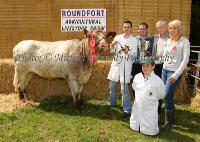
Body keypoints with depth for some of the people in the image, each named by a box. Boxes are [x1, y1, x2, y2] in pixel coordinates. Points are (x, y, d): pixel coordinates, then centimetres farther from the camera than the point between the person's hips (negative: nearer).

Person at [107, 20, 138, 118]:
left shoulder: (134, 40, -2)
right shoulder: (117, 37, 6)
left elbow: (134, 54, -5)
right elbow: (112, 51, 9)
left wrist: (127, 51, -24)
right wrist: (112, 45, -12)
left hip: (126, 65, -4)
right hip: (116, 63, 4)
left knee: (124, 88, -11)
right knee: (112, 85, 15)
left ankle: (127, 110, -1)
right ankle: (112, 103, 37)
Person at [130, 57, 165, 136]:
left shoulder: (157, 80, -17)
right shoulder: (137, 77, -4)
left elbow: (161, 94, -2)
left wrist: (151, 99, 5)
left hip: (149, 110, -4)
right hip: (137, 109, 4)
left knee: (149, 132, 0)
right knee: (134, 127, 11)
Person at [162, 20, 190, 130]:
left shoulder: (184, 41, -9)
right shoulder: (169, 40, 11)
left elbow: (185, 60, -14)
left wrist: (176, 75, -17)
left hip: (174, 72, -6)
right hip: (165, 70, 6)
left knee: (167, 96, -10)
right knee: (168, 96, 10)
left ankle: (168, 122, 5)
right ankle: (171, 116, 28)